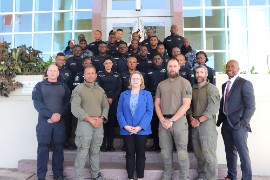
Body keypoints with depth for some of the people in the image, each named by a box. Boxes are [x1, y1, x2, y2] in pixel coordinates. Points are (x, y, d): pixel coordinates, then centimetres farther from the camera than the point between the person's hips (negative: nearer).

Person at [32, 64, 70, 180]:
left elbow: (67, 103, 4)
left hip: (60, 121, 2)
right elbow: (37, 103, -6)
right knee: (43, 148, 1)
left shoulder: (64, 87, 11)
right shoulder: (39, 86, 5)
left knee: (58, 148, 6)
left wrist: (59, 114, -14)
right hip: (44, 121, -2)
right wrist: (51, 115, -18)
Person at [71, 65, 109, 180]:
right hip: (84, 123, -4)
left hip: (99, 124, 5)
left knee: (96, 151, 14)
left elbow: (106, 106, 12)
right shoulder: (78, 89, -4)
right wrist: (89, 119, -15)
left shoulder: (100, 90, 13)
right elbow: (75, 108, -13)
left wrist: (101, 118, -6)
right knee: (82, 152, -1)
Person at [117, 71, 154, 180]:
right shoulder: (124, 94, 9)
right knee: (129, 154, 8)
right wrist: (125, 126, -13)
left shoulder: (147, 94, 4)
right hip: (127, 130, 1)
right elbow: (119, 112, 2)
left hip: (142, 130, -1)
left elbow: (149, 112, -5)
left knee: (140, 154, 9)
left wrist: (140, 127, -16)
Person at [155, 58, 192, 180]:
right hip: (163, 121, 4)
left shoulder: (185, 83, -2)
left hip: (179, 120, -4)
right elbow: (157, 104, 10)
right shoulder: (161, 84, 11)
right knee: (165, 151, 10)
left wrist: (171, 120, -13)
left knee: (181, 151, 0)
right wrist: (162, 120, -6)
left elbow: (186, 105, -10)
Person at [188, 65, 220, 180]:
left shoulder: (211, 88, -2)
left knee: (208, 154, -6)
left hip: (207, 123, -5)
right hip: (194, 124, 5)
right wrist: (191, 118, -2)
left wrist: (199, 120, -13)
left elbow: (213, 108, -11)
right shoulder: (192, 89, 14)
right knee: (198, 153, 8)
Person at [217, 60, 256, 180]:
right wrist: (219, 120, 10)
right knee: (230, 151, 15)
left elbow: (250, 106, -12)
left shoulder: (245, 84, -7)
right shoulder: (225, 85, 14)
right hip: (226, 124, 7)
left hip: (238, 124, -6)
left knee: (243, 153, 0)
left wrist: (243, 122, -18)